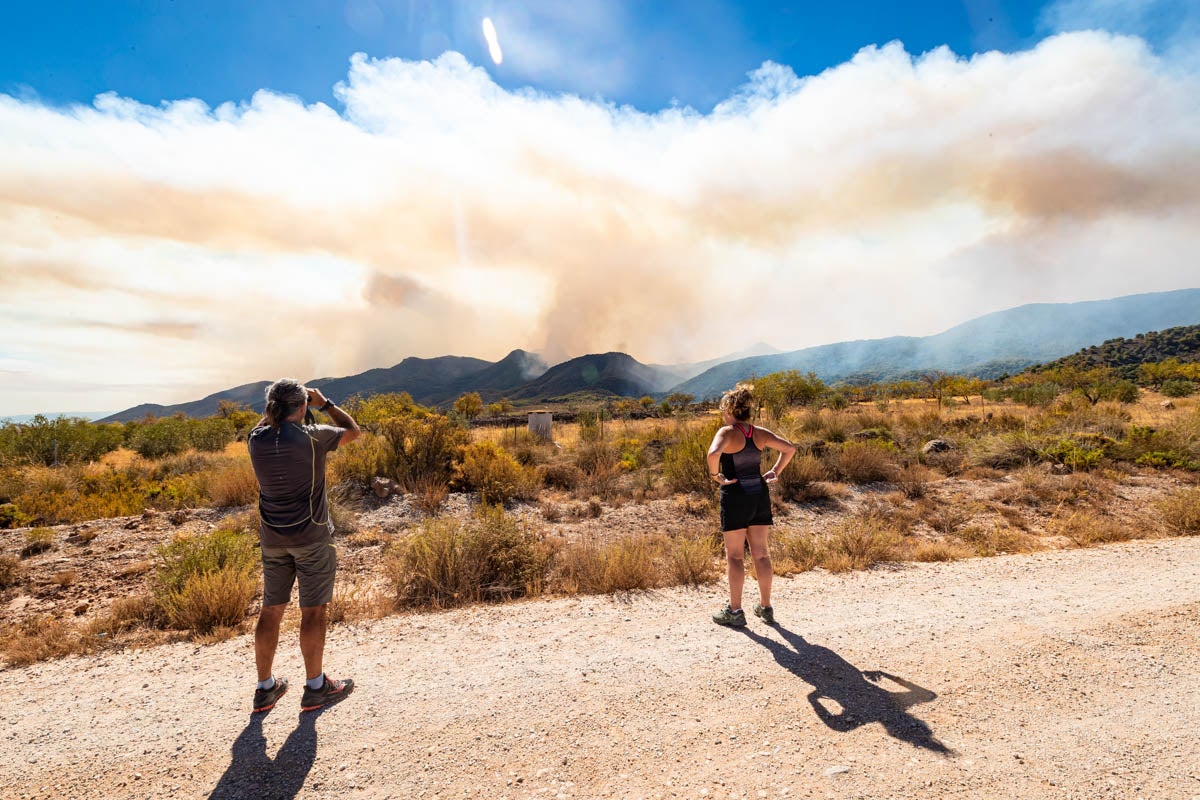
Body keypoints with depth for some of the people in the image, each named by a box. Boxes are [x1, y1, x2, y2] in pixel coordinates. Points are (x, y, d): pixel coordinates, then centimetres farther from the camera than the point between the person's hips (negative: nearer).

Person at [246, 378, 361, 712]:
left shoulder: (257, 441, -3)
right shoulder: (312, 438, -17)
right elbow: (353, 430, 0)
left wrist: (275, 409, 20)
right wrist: (324, 403, 8)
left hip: (273, 539, 5)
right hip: (311, 537, -5)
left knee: (271, 610, 15)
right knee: (313, 610, 5)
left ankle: (265, 688, 27)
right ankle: (315, 687, 17)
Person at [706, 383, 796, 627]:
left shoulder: (727, 432, -13)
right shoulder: (760, 433, 4)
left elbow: (713, 453, -32)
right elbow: (790, 448, 9)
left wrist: (715, 475, -17)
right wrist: (775, 472, 10)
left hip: (735, 496, -5)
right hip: (760, 494, 6)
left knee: (734, 555, 5)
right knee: (761, 553, 14)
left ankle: (735, 611, 13)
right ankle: (765, 607, 24)